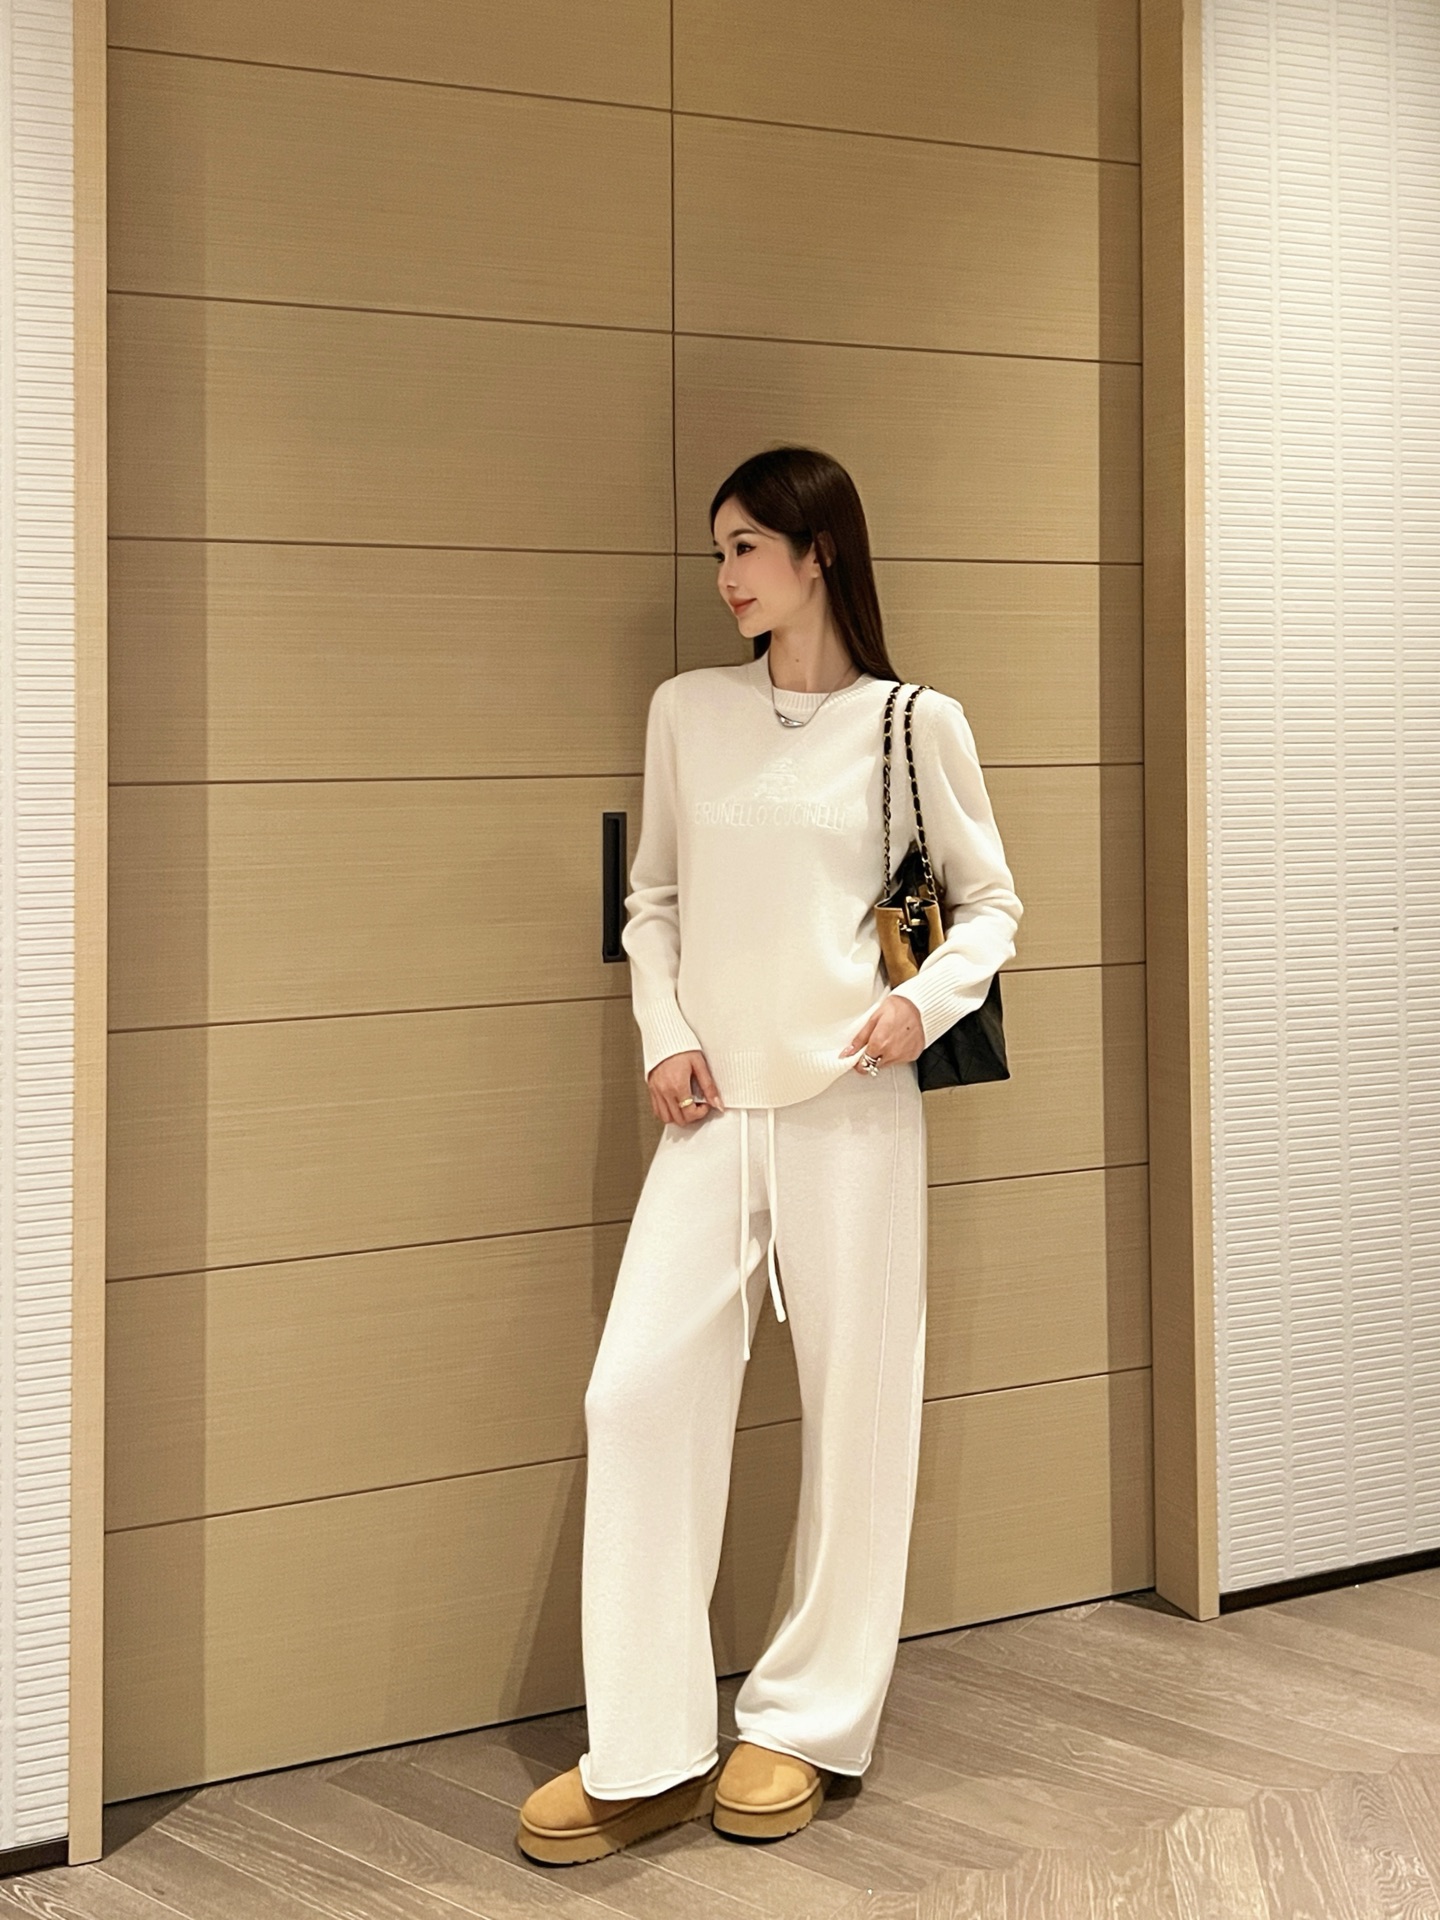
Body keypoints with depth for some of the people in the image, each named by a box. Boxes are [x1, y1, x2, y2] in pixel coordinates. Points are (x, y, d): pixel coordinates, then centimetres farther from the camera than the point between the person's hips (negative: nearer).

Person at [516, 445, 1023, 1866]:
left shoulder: (913, 725, 1)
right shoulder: (687, 711, 9)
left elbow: (989, 902, 9)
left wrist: (926, 1001, -9)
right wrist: (662, 1036, 0)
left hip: (851, 1102, -2)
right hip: (710, 1107, 3)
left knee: (853, 1403, 3)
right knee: (639, 1390, -7)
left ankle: (806, 1723, 18)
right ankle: (650, 1753, 0)